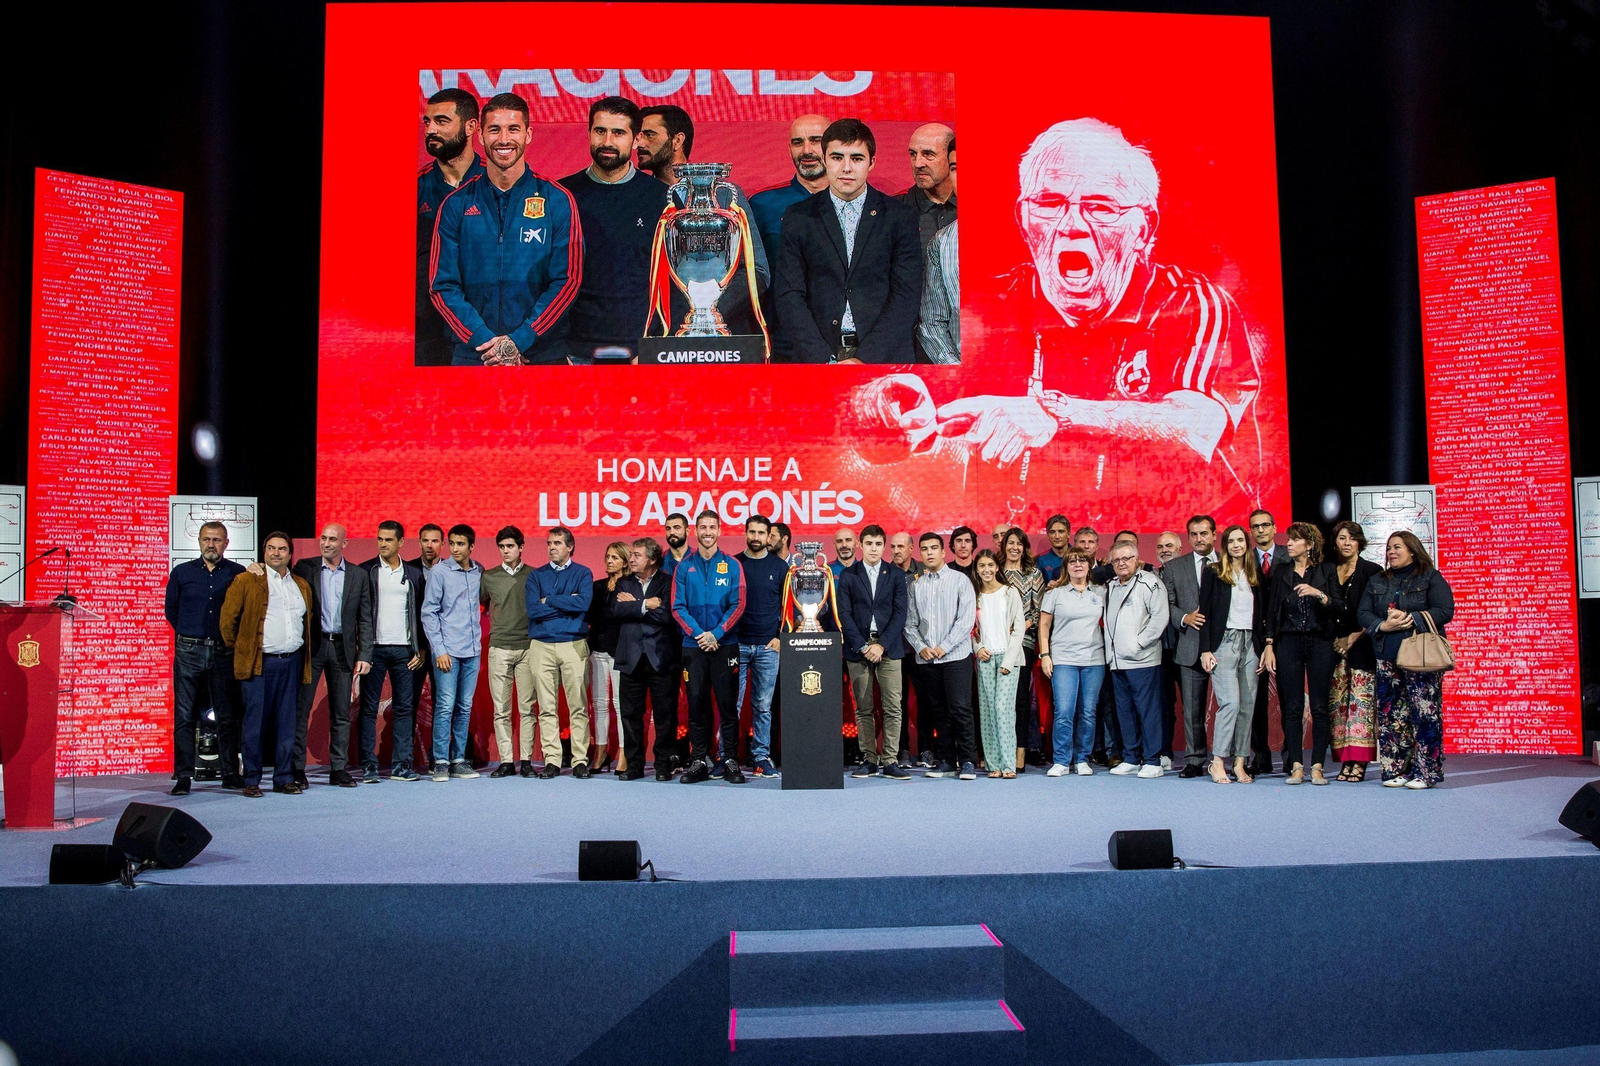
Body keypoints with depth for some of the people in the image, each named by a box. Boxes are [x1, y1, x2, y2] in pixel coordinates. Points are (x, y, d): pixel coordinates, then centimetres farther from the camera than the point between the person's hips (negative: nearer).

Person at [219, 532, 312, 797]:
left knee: (287, 723, 7)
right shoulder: (245, 581, 0)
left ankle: (284, 778, 13)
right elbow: (227, 619, 0)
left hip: (292, 663, 4)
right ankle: (251, 781, 4)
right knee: (254, 723, -2)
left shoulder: (301, 585, 15)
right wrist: (238, 649, 4)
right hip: (259, 663, -4)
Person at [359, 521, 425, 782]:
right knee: (369, 709, 0)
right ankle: (369, 766, 4)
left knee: (405, 708, 3)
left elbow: (421, 612, 11)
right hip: (374, 648, -2)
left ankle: (401, 765, 8)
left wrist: (422, 648, 4)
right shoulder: (366, 571, 3)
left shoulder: (414, 574, 10)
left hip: (404, 650, 2)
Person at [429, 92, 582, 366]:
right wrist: (483, 340, -14)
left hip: (542, 352, -1)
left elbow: (568, 280, -5)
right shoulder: (456, 204, 5)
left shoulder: (558, 201, 1)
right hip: (471, 353, 1)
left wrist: (519, 340, -14)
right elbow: (442, 286, 0)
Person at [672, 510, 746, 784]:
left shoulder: (732, 566, 4)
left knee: (727, 703, -1)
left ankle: (731, 761, 6)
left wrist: (716, 633, -12)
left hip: (724, 645, -1)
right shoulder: (684, 567, 7)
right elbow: (678, 607, 2)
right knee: (696, 703, 3)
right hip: (693, 645, 1)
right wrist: (698, 634, -11)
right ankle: (699, 761, 10)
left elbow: (738, 605, -1)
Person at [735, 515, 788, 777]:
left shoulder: (780, 567, 8)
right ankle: (726, 756, 4)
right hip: (736, 644, -1)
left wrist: (781, 636, 1)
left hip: (768, 647, 1)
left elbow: (788, 605, 10)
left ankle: (761, 757, 10)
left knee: (763, 706, 4)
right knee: (731, 704, -2)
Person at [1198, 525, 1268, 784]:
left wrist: (1263, 649, 8)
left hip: (1250, 643, 4)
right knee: (1230, 702, -14)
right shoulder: (1213, 573, 2)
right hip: (1224, 642, -4)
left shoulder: (1256, 577, 14)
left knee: (1247, 705, 1)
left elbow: (1262, 617, 16)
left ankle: (1239, 762, 6)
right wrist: (1205, 650, -8)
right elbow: (1205, 612, -1)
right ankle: (1217, 761, -9)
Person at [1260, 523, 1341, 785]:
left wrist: (1320, 595, -19)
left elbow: (1338, 608, -1)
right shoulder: (1280, 573, 9)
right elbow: (1272, 612, 7)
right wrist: (1269, 646, 0)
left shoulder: (1326, 572, 5)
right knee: (1292, 708, 0)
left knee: (1320, 707, -1)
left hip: (1320, 643, -1)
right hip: (1289, 643, 1)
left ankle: (1317, 766, 4)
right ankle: (1296, 766, 4)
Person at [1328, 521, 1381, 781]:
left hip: (1361, 646, -4)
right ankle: (1346, 761, 3)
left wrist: (1358, 635, -9)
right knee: (1337, 703, 1)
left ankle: (1359, 763, -7)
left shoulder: (1371, 571, 2)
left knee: (1361, 702, -7)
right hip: (1335, 646, 4)